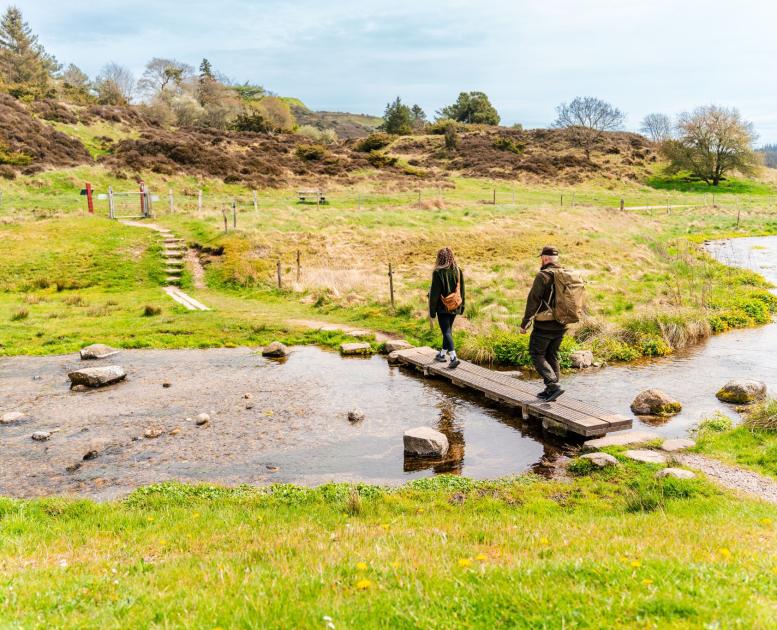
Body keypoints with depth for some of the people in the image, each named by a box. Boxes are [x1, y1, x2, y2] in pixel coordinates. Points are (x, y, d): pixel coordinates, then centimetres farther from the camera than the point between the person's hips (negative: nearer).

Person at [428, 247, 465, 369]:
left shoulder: (438, 272, -15)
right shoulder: (458, 270, 1)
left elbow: (434, 292, -12)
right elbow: (462, 290, 7)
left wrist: (432, 310, -6)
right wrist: (461, 306, 17)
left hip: (443, 307, -6)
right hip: (454, 307, 6)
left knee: (446, 332, -3)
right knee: (448, 330, 19)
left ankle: (454, 358, -15)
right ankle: (442, 354, 32)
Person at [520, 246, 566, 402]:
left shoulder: (543, 275, -15)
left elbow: (533, 300, -15)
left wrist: (525, 323, -9)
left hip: (544, 325, -7)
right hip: (561, 324, 7)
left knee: (537, 355, 4)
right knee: (552, 356, 16)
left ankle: (553, 386, -9)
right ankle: (550, 390, 21)